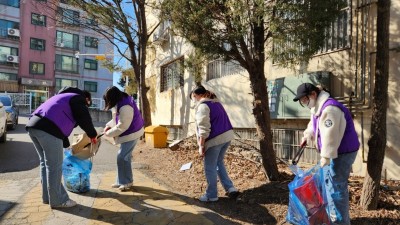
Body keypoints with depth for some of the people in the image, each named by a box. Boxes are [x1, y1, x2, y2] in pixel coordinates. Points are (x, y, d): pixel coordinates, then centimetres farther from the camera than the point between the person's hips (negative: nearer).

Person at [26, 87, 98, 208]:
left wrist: (66, 144, 35)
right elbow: (85, 120, -2)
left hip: (33, 125, 10)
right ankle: (57, 200, 10)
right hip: (48, 128, -10)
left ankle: (48, 196, 28)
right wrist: (92, 135, 16)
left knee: (45, 162, 18)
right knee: (54, 165, -1)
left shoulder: (64, 97, 34)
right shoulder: (78, 99, 7)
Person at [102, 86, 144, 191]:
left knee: (122, 157, -7)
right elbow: (117, 118, 16)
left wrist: (109, 133, -13)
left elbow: (122, 126, -25)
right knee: (125, 157, 14)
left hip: (131, 134, -10)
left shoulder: (125, 107, -29)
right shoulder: (121, 101, 4)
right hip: (128, 133, 10)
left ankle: (126, 181, 8)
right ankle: (122, 181, 25)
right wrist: (109, 125, 2)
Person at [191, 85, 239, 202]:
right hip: (226, 136, 9)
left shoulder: (202, 106, -11)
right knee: (219, 163, 24)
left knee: (210, 168, 6)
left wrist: (201, 146, -12)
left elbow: (204, 128, -17)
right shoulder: (216, 103, 17)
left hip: (215, 139, -9)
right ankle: (230, 188, 21)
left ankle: (211, 195, 18)